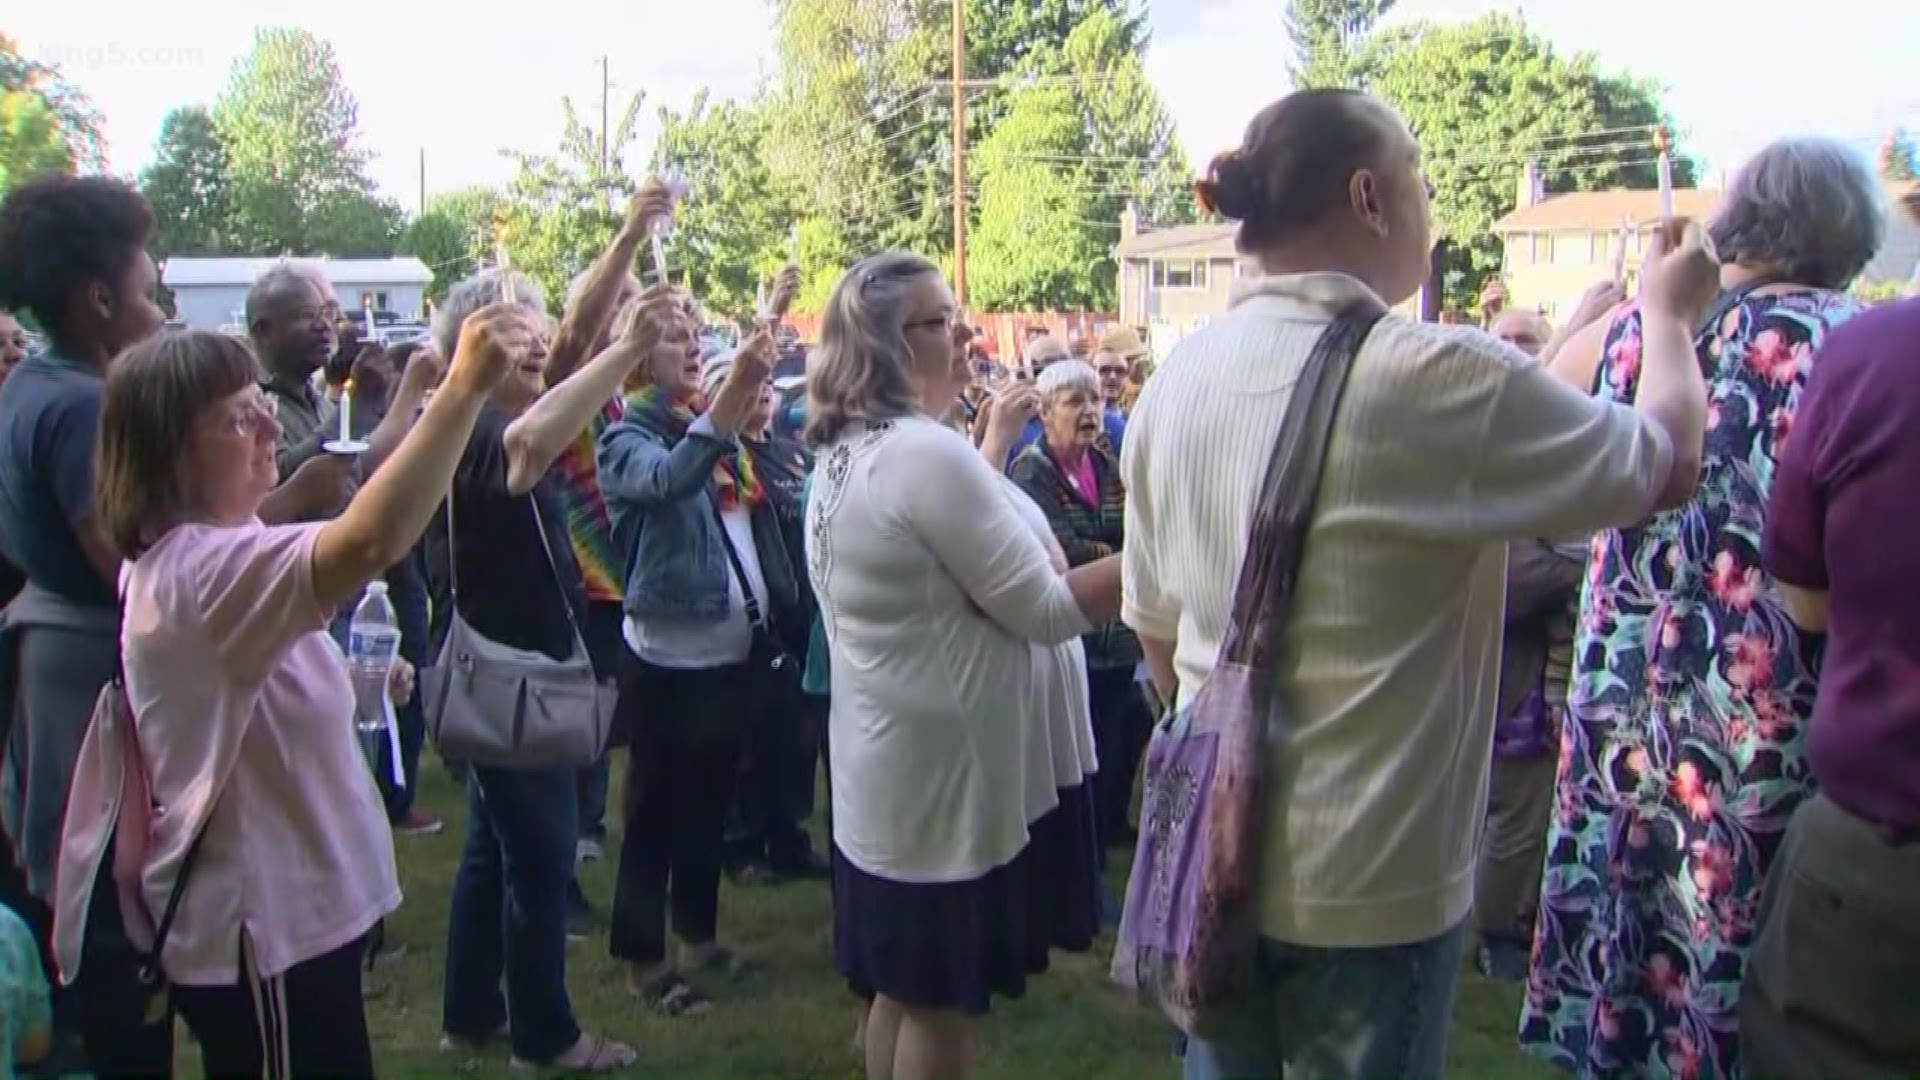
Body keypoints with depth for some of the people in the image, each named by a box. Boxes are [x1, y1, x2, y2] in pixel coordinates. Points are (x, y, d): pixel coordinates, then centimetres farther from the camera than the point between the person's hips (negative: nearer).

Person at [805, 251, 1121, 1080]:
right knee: (946, 1001, 5)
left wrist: (993, 441, 12)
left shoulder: (842, 456, 10)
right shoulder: (925, 451, -21)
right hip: (951, 767, -10)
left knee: (903, 987, 20)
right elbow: (1045, 610, -20)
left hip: (895, 764, 10)